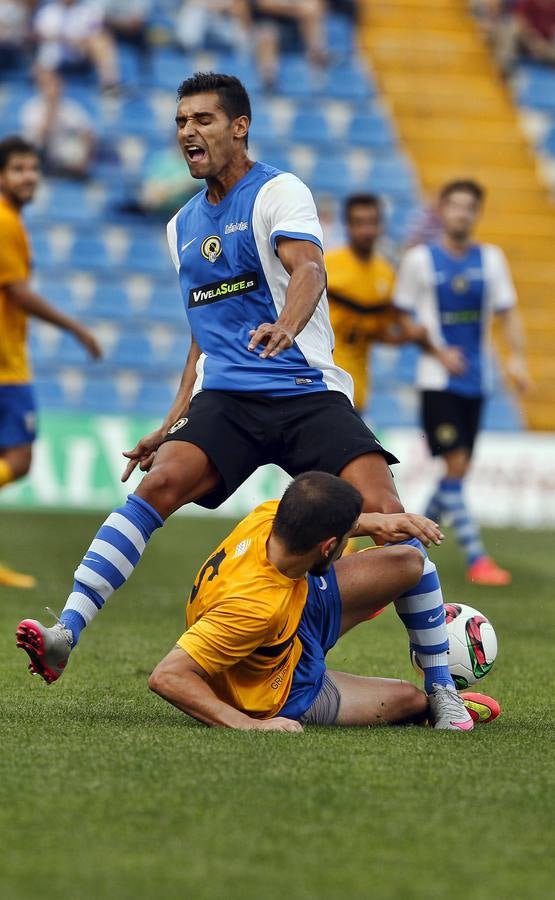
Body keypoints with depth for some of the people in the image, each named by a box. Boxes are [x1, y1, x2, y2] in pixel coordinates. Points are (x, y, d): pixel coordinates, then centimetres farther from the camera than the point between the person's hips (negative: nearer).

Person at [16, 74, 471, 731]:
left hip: (307, 391, -4)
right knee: (160, 481, -23)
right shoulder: (183, 226, 19)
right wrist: (174, 422, 22)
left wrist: (286, 326, -44)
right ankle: (66, 633, -33)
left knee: (382, 513, -20)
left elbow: (308, 268, -22)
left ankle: (440, 686, -10)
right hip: (224, 401, 4)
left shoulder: (278, 192, -2)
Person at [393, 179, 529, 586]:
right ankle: (476, 558, -12)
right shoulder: (420, 259, -3)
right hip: (438, 380, -4)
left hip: (475, 380, 5)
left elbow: (508, 311, 9)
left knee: (460, 469, 7)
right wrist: (437, 351, -13)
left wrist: (517, 356, -7)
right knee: (455, 464, -12)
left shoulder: (490, 258, 7)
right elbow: (403, 317, 0)